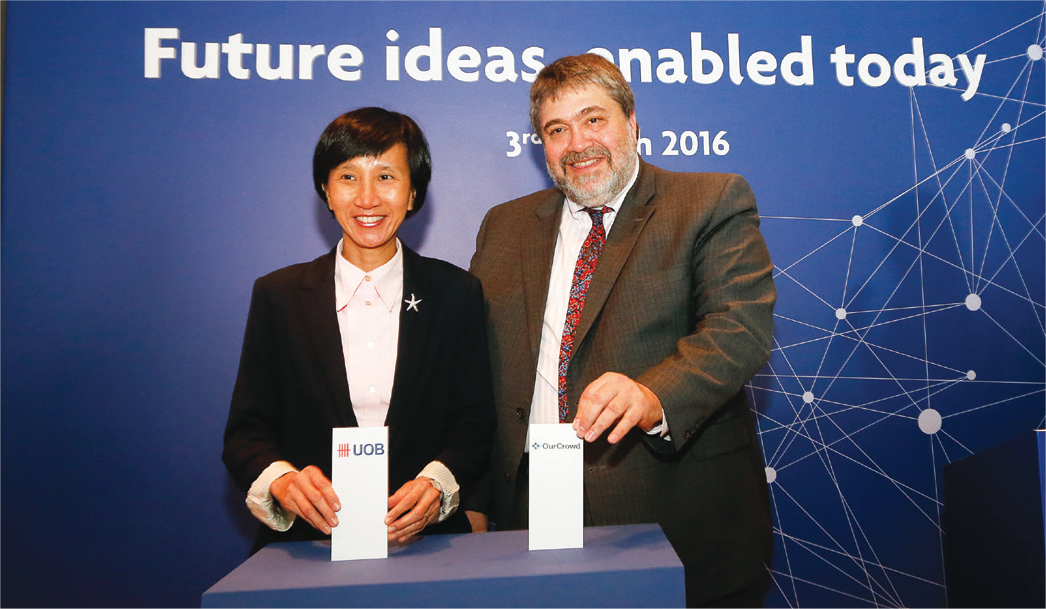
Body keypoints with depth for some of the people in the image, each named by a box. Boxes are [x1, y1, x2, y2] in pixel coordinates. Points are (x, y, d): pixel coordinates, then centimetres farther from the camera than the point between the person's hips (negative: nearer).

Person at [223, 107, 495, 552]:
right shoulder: (278, 295, 7)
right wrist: (282, 481, -16)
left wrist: (436, 485, -16)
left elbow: (474, 421, 4)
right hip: (307, 544, 1)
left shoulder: (456, 293, 5)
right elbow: (246, 432, 6)